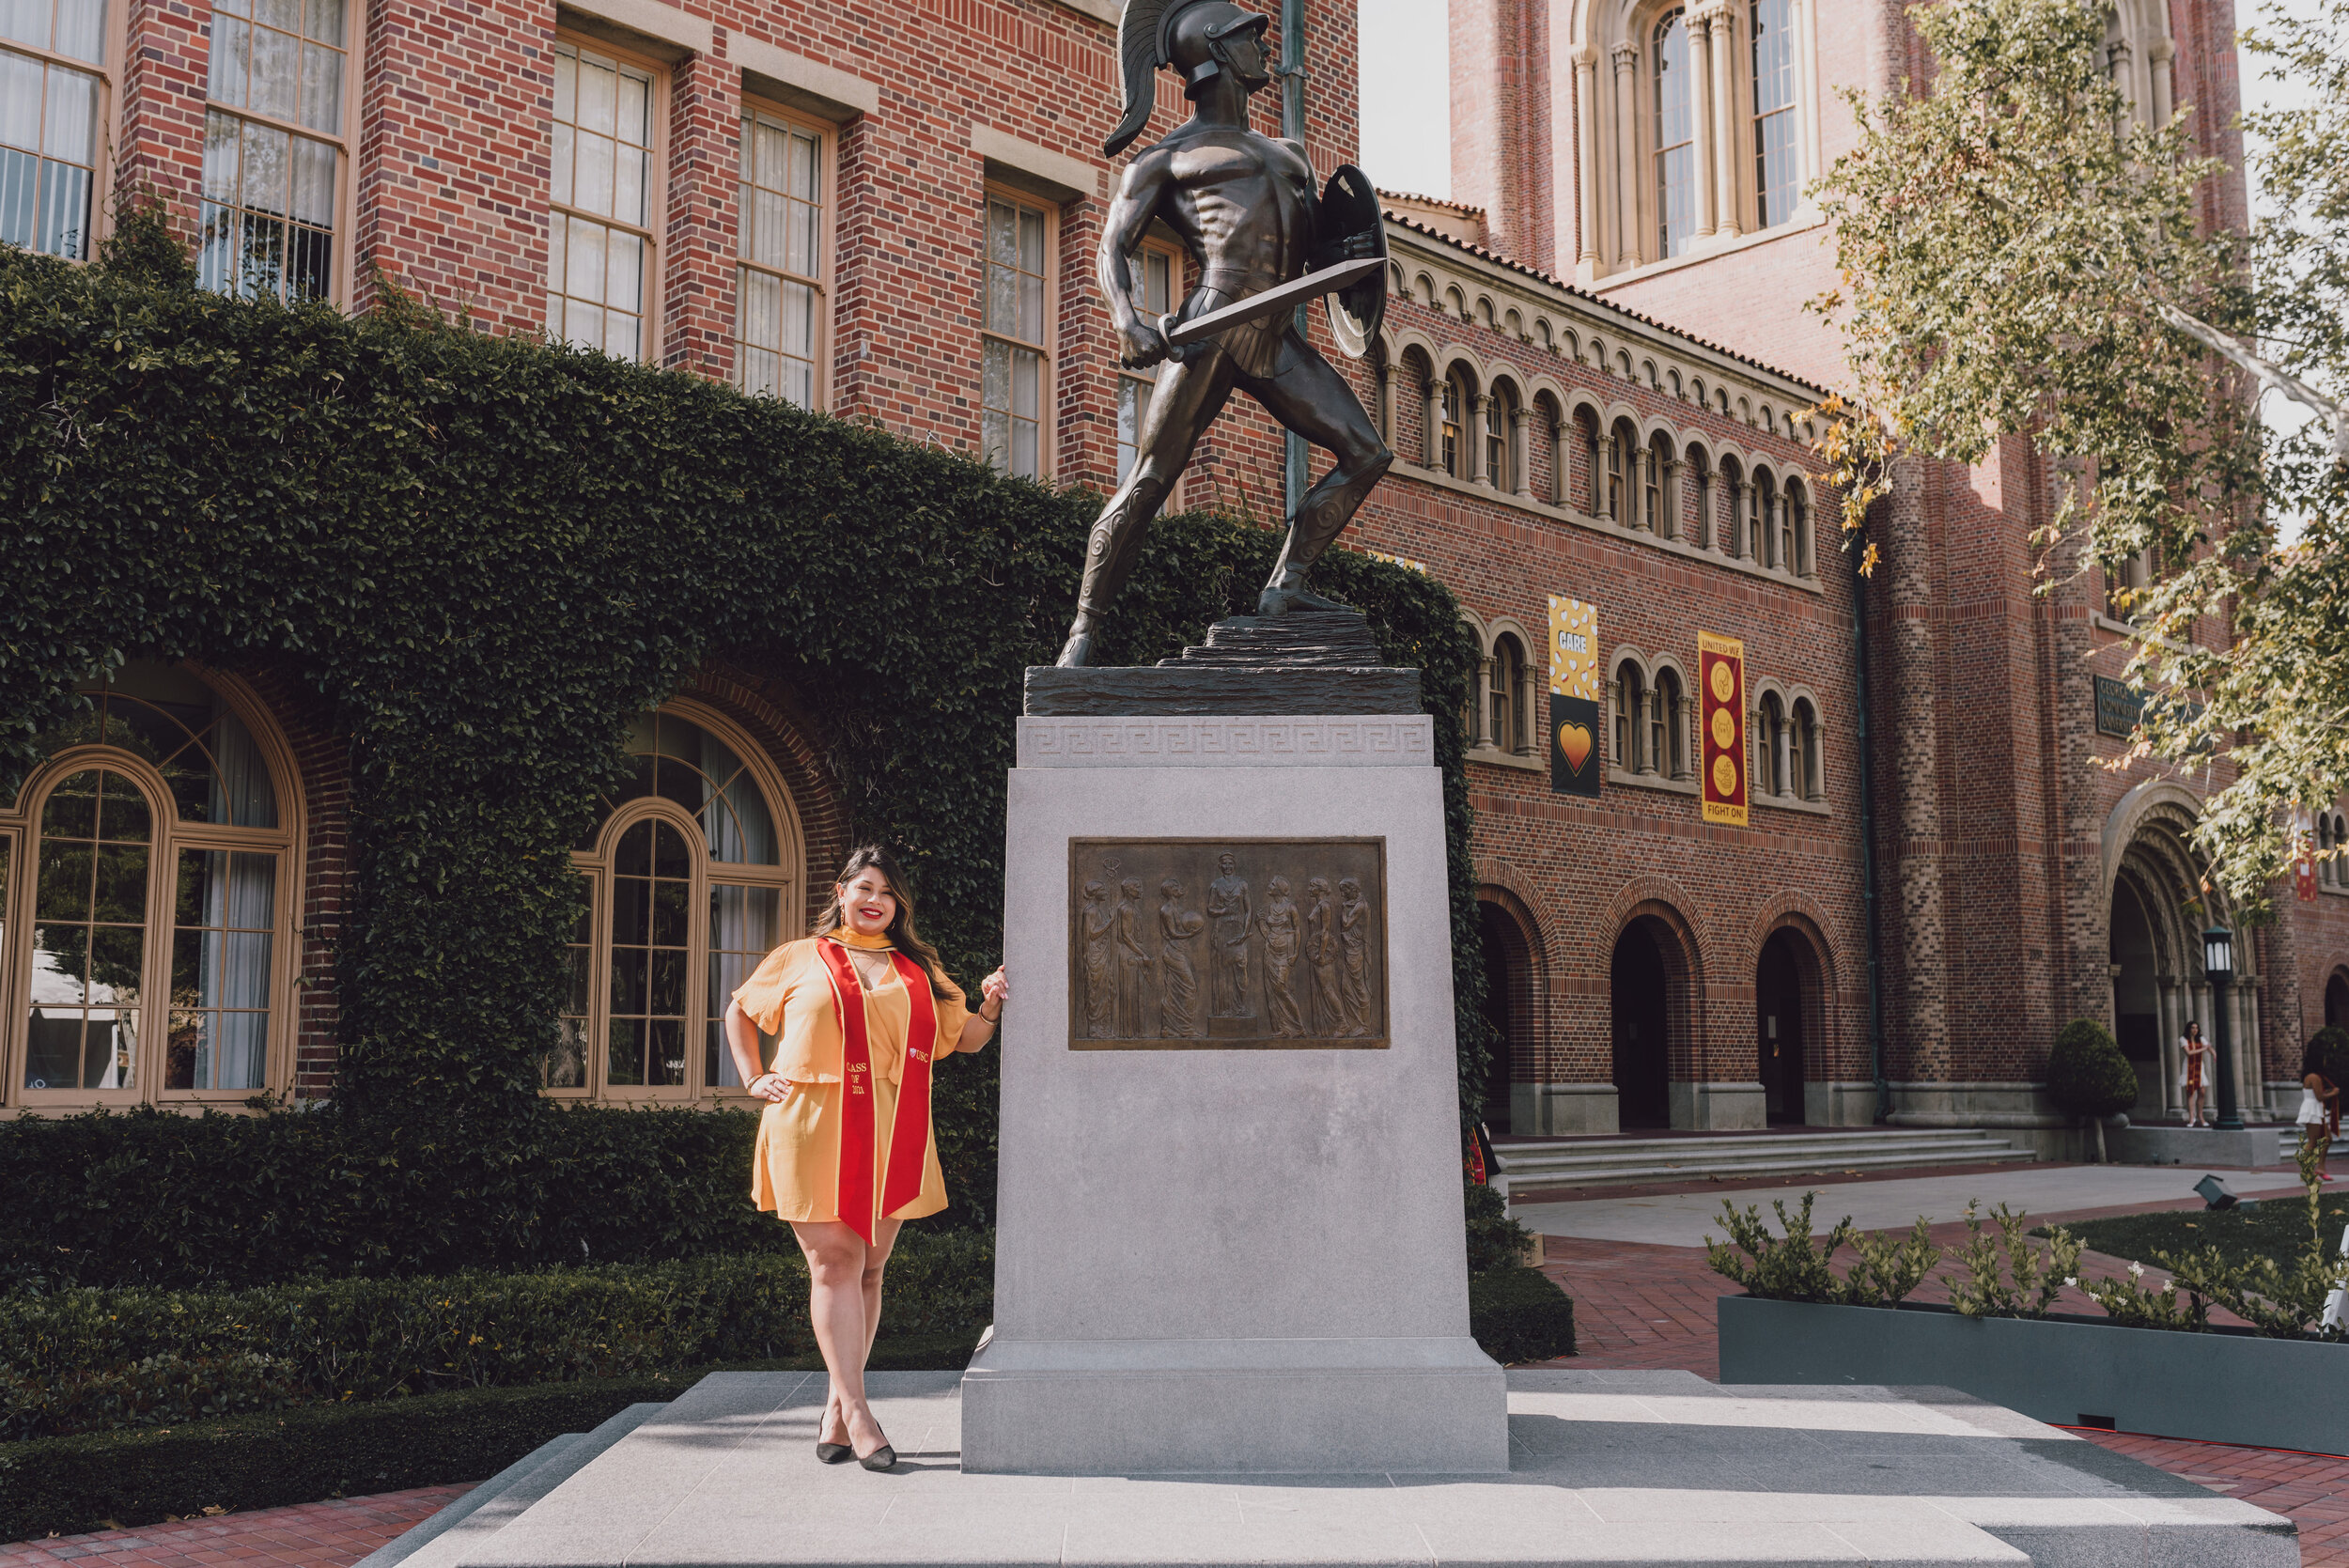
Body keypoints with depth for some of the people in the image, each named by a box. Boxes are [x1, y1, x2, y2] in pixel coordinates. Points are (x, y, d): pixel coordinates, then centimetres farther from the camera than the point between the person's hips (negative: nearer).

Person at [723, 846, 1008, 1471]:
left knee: (868, 1269, 4)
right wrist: (753, 1078, 11)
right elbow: (739, 1011, 22)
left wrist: (990, 1008, -1)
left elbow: (964, 1037, 19)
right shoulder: (799, 960, 10)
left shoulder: (918, 969, 17)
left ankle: (837, 1411, 13)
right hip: (814, 1131, -3)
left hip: (890, 1138, 3)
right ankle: (856, 1412, -9)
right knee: (835, 1263, -9)